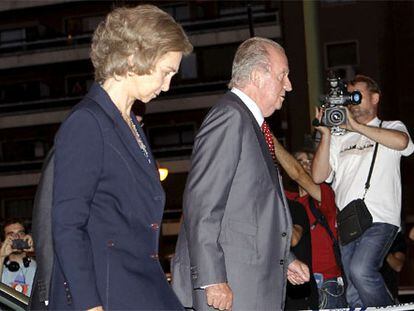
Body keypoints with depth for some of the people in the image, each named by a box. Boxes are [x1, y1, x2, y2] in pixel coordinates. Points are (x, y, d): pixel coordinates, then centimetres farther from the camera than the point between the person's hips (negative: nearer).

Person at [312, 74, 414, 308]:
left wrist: (356, 126, -10)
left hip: (379, 219, -5)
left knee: (360, 270, -27)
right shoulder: (340, 139, 22)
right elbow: (318, 176, 12)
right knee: (354, 295, 1)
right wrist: (326, 135, 4)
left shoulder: (392, 128, 12)